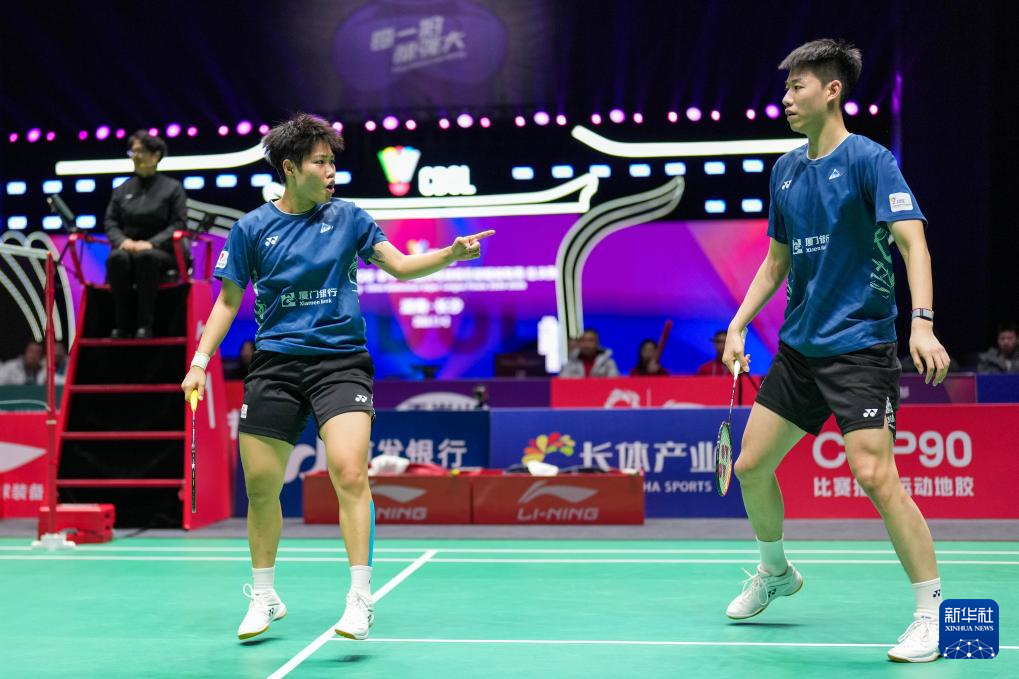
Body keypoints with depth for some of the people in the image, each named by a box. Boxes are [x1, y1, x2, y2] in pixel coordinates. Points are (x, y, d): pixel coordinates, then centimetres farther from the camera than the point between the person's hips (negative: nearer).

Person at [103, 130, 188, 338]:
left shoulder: (172, 187, 8)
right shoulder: (122, 189, 19)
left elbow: (179, 224, -3)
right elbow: (110, 222, 12)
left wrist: (151, 243, -18)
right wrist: (122, 240, -12)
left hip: (160, 252, -3)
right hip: (127, 248, 3)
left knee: (145, 257, -40)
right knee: (118, 258, -35)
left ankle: (145, 325, -36)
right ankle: (121, 325, -30)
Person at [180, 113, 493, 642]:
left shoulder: (347, 217, 5)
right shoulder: (252, 229, 5)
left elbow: (400, 266, 5)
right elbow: (228, 299, 11)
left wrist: (451, 253, -12)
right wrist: (200, 361, 3)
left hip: (340, 363, -1)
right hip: (275, 365, 1)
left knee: (349, 470, -20)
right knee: (260, 486, 5)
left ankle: (360, 599, -12)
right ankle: (264, 598, 26)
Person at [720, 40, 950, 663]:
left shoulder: (869, 160, -9)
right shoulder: (786, 170, 11)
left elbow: (912, 240, -19)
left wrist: (922, 322, -32)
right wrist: (738, 325, 12)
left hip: (859, 347, -7)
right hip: (798, 347, 7)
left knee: (875, 475, -16)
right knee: (752, 465, 9)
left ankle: (933, 611, -1)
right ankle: (776, 574, 34)